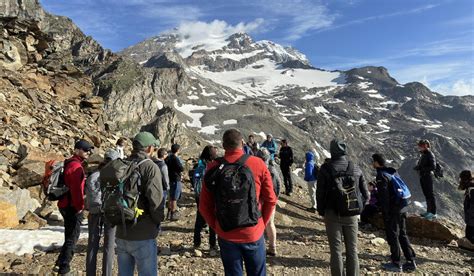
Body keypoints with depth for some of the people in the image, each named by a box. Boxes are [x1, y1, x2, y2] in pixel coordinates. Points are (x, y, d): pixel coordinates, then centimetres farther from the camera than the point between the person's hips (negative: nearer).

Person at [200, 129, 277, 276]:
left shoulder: (213, 168, -8)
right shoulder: (258, 164, -10)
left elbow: (204, 206, -4)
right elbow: (270, 199, -5)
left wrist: (217, 227, 8)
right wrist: (262, 223, 9)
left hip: (226, 235, 1)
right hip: (253, 233, 0)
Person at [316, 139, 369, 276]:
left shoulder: (326, 169, -11)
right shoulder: (355, 169, 0)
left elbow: (320, 193, -9)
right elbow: (365, 195, 4)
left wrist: (322, 211, 5)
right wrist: (356, 208, 15)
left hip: (333, 214, -3)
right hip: (352, 215, 3)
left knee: (336, 250, 7)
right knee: (352, 249, 15)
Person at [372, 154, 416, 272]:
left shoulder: (381, 176, -16)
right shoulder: (392, 171, 10)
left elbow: (384, 197, -19)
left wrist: (386, 214, -14)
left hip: (393, 209, -8)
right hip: (402, 206, 9)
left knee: (392, 235, 4)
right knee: (402, 234, 17)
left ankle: (396, 264, 14)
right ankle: (411, 261, 22)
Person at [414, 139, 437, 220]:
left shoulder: (430, 154, -13)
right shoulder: (422, 154, 11)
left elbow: (433, 167, -19)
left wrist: (421, 168, -21)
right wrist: (417, 167, -4)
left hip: (428, 176, -8)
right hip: (422, 177, 8)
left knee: (430, 195, -2)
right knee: (426, 195, 15)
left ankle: (433, 213, 4)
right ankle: (428, 211, 24)